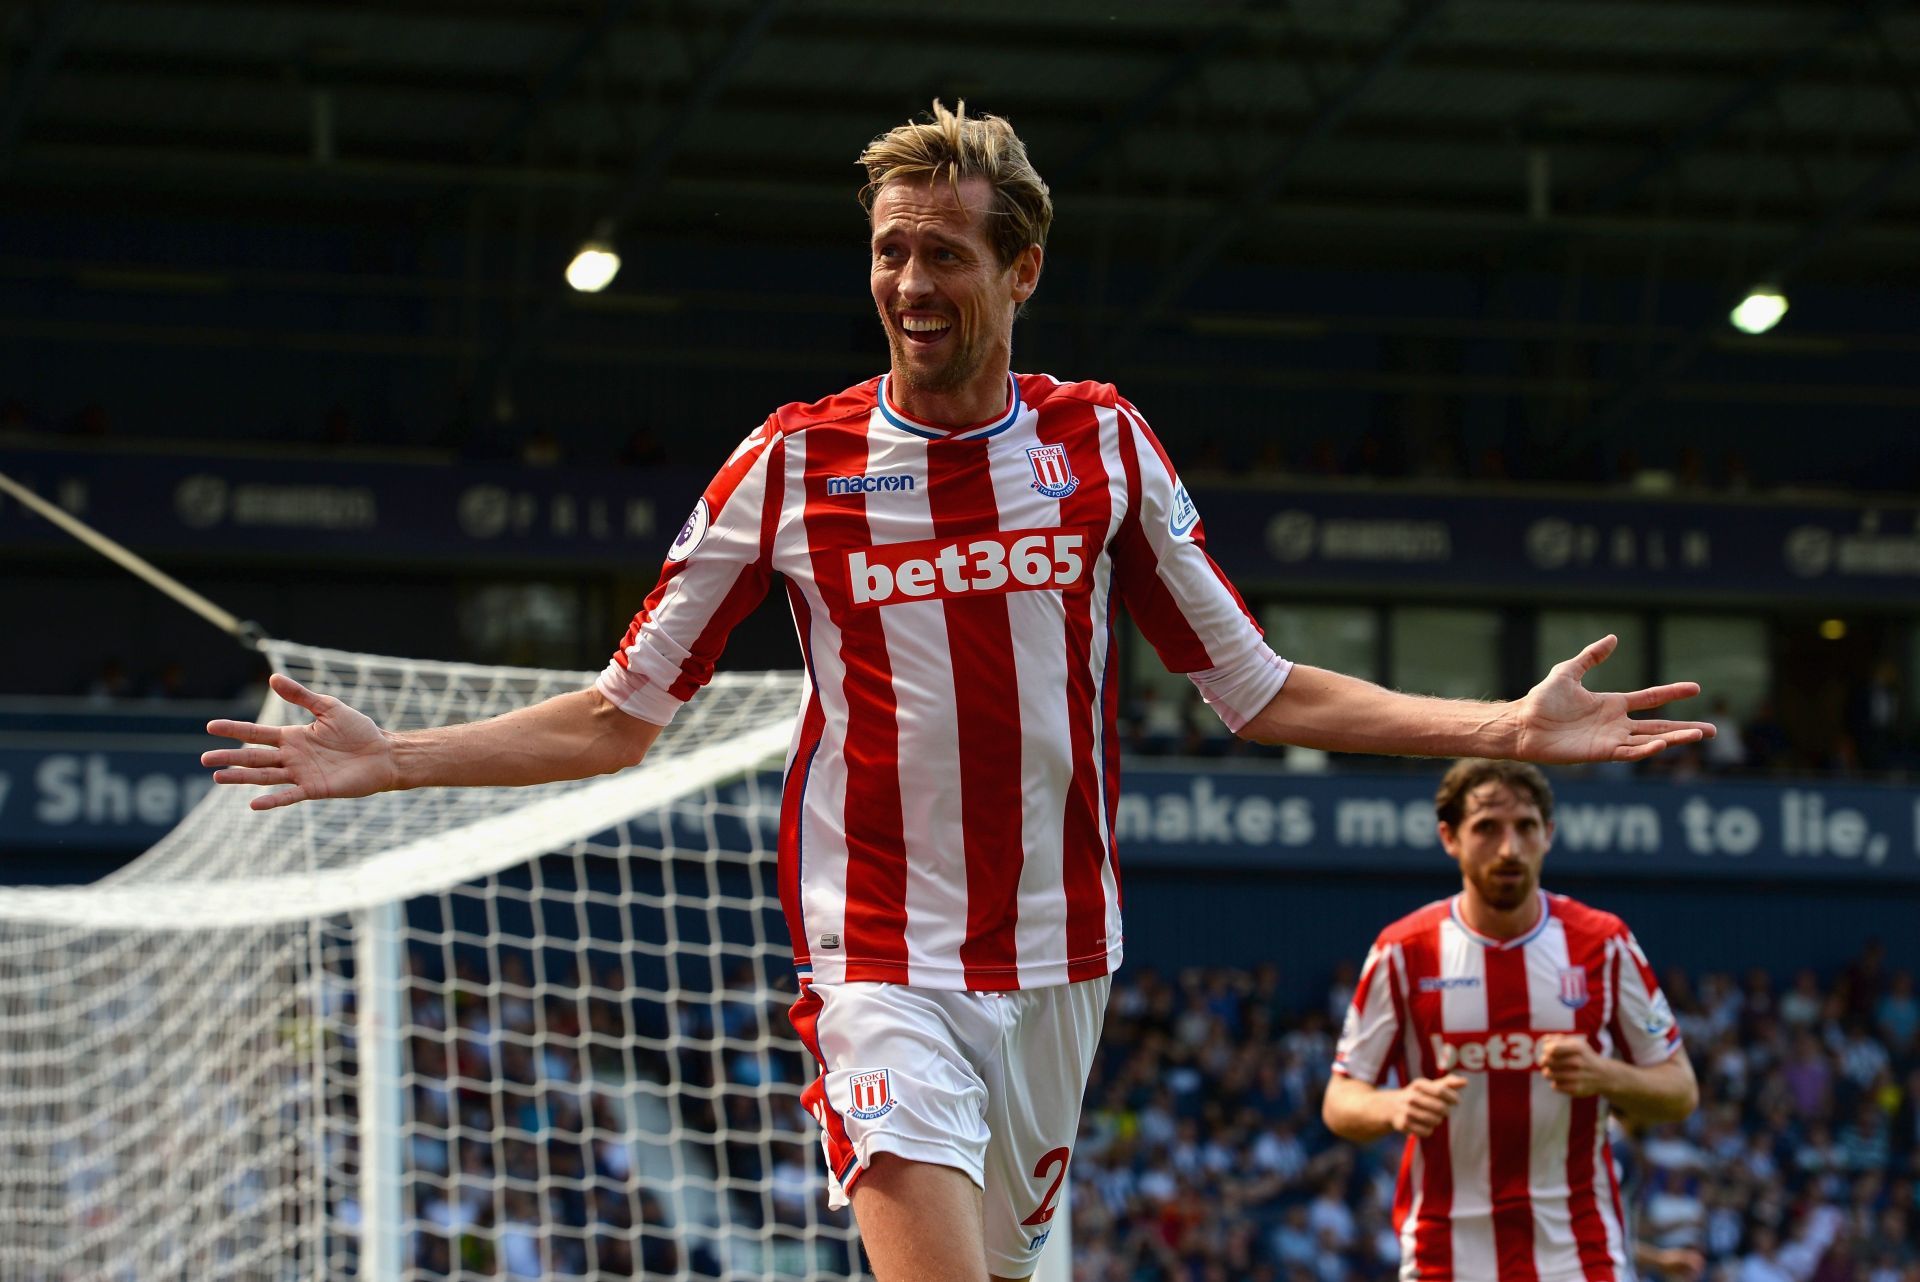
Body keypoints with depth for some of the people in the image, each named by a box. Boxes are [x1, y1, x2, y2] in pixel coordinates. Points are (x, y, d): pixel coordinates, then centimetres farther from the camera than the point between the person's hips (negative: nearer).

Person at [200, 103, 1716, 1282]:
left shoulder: (1105, 444, 4)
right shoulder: (791, 463, -1)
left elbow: (1260, 694, 10)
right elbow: (617, 718, 6)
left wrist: (1510, 727, 1)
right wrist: (387, 759, -5)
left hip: (1058, 961, 3)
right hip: (881, 967, -3)